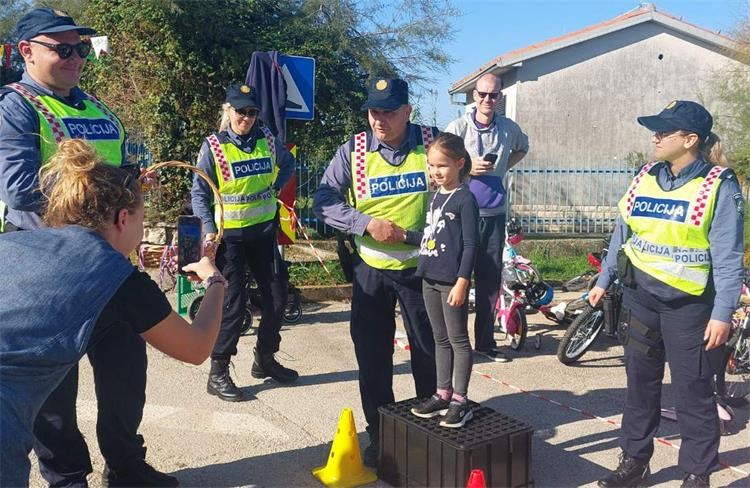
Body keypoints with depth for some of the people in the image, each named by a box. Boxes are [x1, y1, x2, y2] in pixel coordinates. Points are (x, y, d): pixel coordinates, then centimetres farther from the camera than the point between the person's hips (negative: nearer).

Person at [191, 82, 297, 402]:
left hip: (264, 231, 5)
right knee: (233, 303, -5)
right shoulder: (213, 146, -9)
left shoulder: (266, 139, 1)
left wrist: (275, 188, 6)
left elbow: (288, 164, 21)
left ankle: (265, 359, 28)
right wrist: (208, 230, -20)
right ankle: (218, 373, 8)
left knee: (277, 297, 9)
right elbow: (199, 193, -8)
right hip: (230, 234, -5)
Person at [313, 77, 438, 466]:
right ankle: (379, 433, 27)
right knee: (372, 355, 8)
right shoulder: (353, 150, -5)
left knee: (429, 349, 11)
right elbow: (323, 200, -7)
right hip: (371, 269, 1)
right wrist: (366, 223, -21)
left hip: (422, 267, -1)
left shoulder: (432, 142, -6)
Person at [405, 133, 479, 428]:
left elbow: (470, 245, -14)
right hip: (430, 278, 8)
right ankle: (443, 394, 26)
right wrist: (404, 235, 3)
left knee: (458, 340, 2)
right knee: (440, 339, 15)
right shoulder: (435, 198, 13)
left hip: (452, 281, -8)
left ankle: (460, 401, 11)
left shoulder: (465, 199, -11)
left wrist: (462, 282, -18)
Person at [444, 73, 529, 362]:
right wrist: (468, 168, -18)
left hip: (494, 213, 4)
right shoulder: (458, 127, -5)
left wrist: (503, 167, 12)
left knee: (491, 277, 9)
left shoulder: (509, 129, 6)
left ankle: (485, 340, 22)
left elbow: (522, 148, 28)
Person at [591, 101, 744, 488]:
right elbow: (622, 234, 12)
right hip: (640, 297, 5)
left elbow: (728, 258, -11)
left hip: (689, 304, -5)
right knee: (640, 384, 14)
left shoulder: (719, 185, -9)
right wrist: (603, 282, 13)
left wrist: (722, 314, -15)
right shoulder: (645, 178, 5)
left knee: (693, 392, 4)